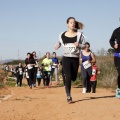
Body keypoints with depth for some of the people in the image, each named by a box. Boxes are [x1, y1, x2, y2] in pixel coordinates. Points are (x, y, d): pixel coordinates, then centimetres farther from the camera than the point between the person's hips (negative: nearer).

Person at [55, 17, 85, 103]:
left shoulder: (79, 35, 1)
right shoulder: (62, 35, 2)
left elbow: (84, 46, 3)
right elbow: (60, 43, 17)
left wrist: (79, 45, -17)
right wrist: (57, 46, -6)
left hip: (75, 58, 2)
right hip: (66, 58, -1)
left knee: (73, 77, 7)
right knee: (68, 77, -13)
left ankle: (67, 85, 43)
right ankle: (68, 96, -6)